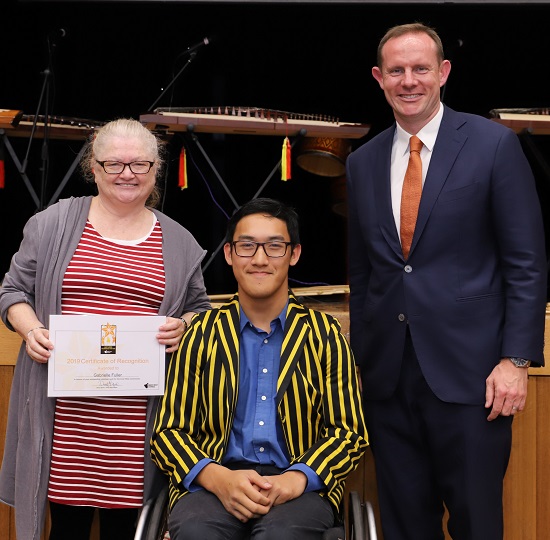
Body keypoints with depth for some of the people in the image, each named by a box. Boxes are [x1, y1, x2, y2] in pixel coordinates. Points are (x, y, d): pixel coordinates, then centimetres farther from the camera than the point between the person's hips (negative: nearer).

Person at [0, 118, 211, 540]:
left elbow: (200, 309, 19)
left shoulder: (178, 242, 12)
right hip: (66, 407, -1)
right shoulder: (53, 224, 8)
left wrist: (184, 327, -3)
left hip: (139, 411, 1)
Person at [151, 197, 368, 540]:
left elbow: (348, 433, 6)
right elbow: (169, 431, 6)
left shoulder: (325, 335, 8)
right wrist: (219, 478, -15)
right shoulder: (201, 334, 9)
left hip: (300, 487, -1)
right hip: (214, 482, 1)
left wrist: (295, 479, -15)